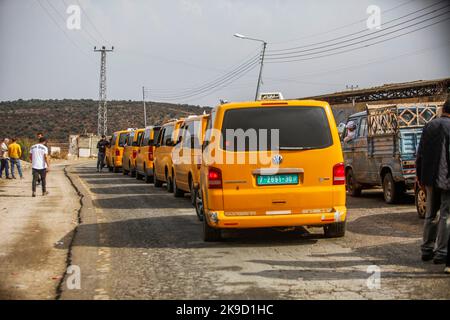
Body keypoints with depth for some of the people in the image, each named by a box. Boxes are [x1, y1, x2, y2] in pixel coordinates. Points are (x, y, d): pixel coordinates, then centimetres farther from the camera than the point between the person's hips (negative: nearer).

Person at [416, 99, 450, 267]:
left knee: (430, 215, 16)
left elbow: (420, 153, 11)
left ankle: (427, 249, 20)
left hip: (430, 178, 6)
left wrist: (419, 175, 18)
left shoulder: (429, 126, 8)